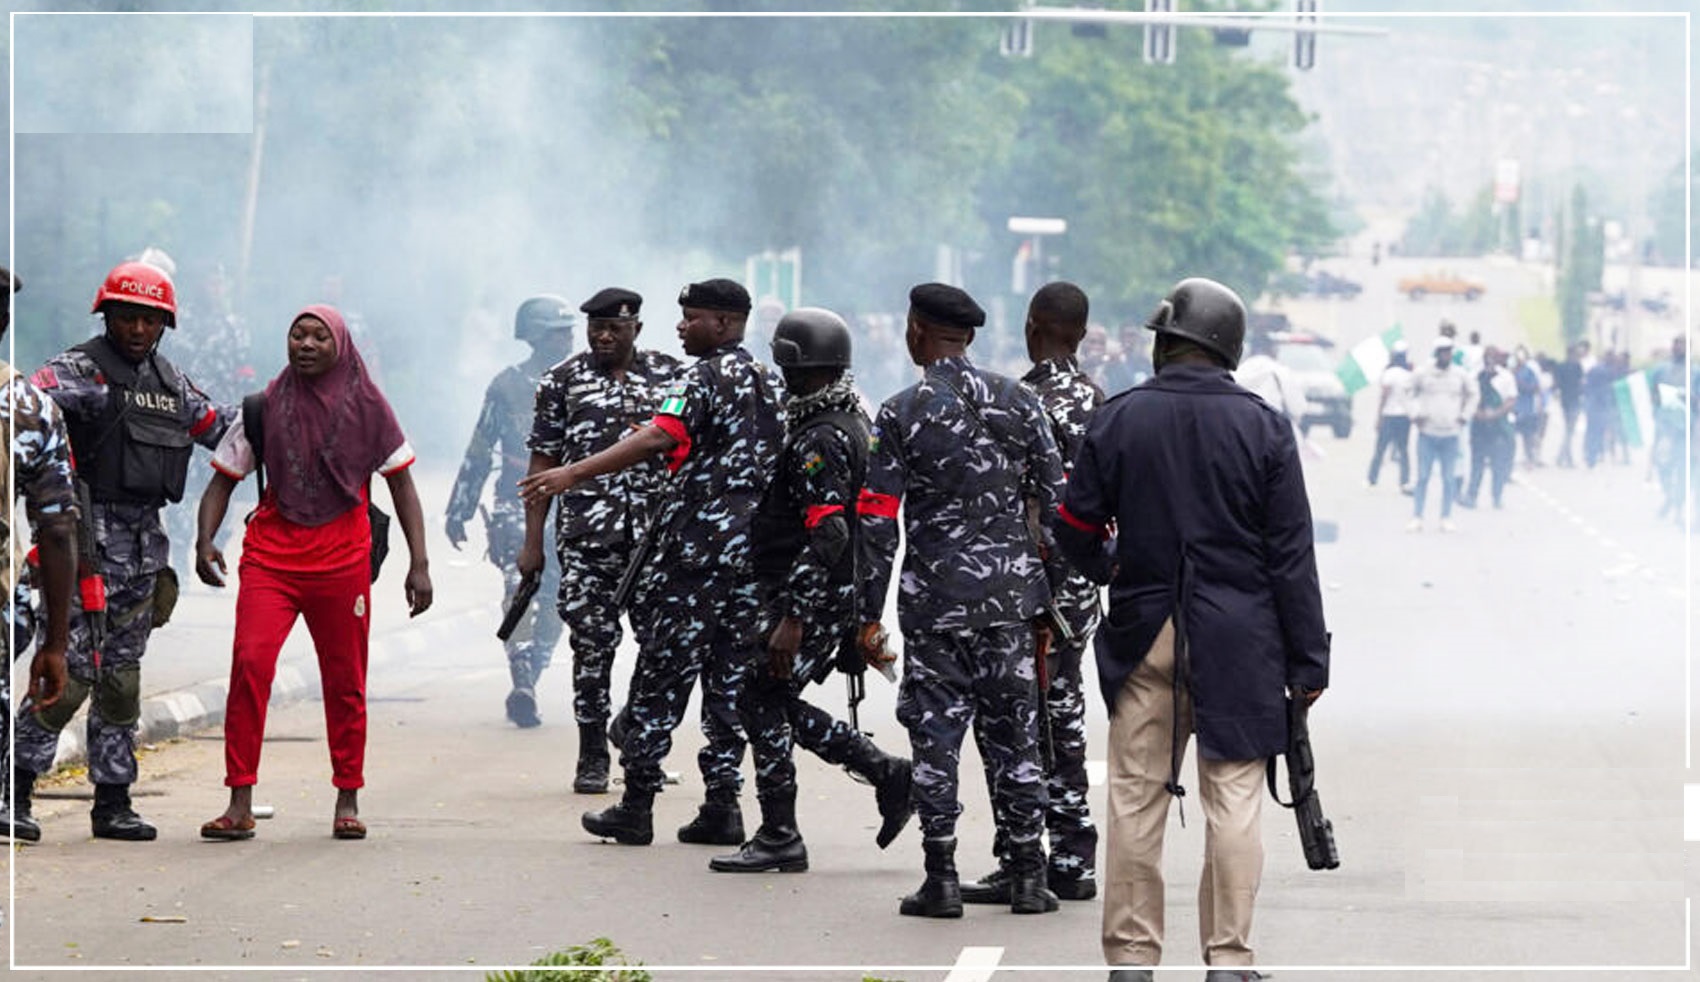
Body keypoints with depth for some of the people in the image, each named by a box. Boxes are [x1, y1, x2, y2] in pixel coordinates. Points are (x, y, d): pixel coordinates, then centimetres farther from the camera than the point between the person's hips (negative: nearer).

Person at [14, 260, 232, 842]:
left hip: (143, 544, 7)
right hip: (87, 533, -7)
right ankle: (17, 783, -2)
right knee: (70, 668, -11)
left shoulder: (170, 384, 16)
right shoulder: (79, 368, -4)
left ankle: (113, 801, 13)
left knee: (122, 677, 9)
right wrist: (80, 396, -40)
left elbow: (220, 428, 28)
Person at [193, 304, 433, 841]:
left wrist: (419, 564, 0)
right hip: (271, 554, 0)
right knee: (249, 662, -17)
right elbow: (224, 478, 10)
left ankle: (348, 801, 21)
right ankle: (240, 804, -15)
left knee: (345, 682, 6)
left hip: (343, 558, 0)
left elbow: (401, 484, 7)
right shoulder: (265, 407, 5)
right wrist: (205, 540, -7)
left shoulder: (366, 407, 4)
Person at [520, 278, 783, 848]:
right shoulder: (771, 383, 15)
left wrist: (573, 473, -32)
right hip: (755, 550, 7)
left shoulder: (705, 377, -10)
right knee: (731, 677, 9)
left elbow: (659, 438, -26)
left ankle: (636, 806, -1)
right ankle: (723, 805, 6)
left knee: (662, 675, -2)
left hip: (697, 545, -7)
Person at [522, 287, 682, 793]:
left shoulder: (671, 376, 8)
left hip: (659, 533, 1)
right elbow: (543, 463, 6)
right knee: (592, 644, -1)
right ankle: (592, 757, 7)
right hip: (587, 536, -1)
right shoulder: (563, 381, 6)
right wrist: (533, 542, 1)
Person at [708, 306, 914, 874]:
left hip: (809, 596, -10)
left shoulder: (820, 439, -19)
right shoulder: (854, 422, 14)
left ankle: (779, 838, 2)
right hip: (840, 598, 10)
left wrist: (792, 620, -28)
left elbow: (827, 534, -26)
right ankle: (889, 775, 15)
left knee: (762, 703, -3)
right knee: (778, 706, 15)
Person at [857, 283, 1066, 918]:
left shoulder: (902, 414, -6)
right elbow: (1055, 506, 4)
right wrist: (1048, 602, 11)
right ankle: (1028, 879, 9)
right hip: (1011, 596, 3)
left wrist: (869, 616, -1)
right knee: (1014, 735, 8)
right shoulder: (1019, 402, 3)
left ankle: (942, 879, 2)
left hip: (935, 601, -3)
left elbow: (877, 524, -7)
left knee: (935, 737, 3)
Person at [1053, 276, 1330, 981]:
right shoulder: (1262, 427, -3)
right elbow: (1292, 554, -3)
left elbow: (1076, 529, 4)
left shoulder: (1117, 420, -1)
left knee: (1136, 796, 7)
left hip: (1143, 632, 1)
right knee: (1232, 797, 2)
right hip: (1237, 638, -1)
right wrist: (1307, 660, 1)